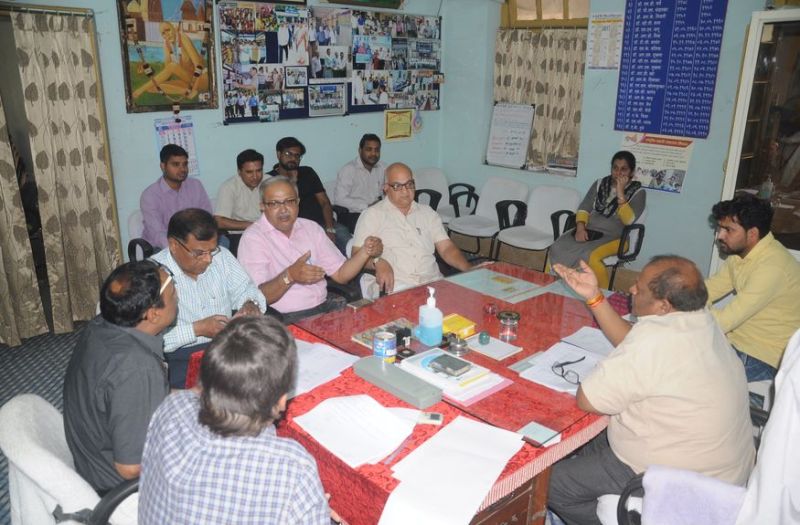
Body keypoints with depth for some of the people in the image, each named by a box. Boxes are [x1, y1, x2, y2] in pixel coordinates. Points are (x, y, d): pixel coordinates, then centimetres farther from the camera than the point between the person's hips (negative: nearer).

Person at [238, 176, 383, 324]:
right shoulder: (253, 238, -5)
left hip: (325, 306, 6)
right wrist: (289, 276, -32)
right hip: (286, 318, -6)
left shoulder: (311, 227, 13)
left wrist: (366, 252, -5)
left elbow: (340, 274, 12)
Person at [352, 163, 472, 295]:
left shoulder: (427, 213, 19)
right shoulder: (372, 215, 7)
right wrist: (378, 262, -22)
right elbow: (358, 254, 1)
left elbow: (446, 248, 12)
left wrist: (469, 269, -6)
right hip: (395, 287, -4)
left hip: (433, 282, 4)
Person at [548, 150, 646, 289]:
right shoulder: (600, 184, 12)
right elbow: (584, 208, 8)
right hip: (588, 231, 4)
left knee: (590, 256, -36)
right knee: (557, 249, -25)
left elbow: (628, 220, -14)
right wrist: (580, 227, -11)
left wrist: (620, 192, -19)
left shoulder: (638, 192, 0)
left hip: (613, 237, -4)